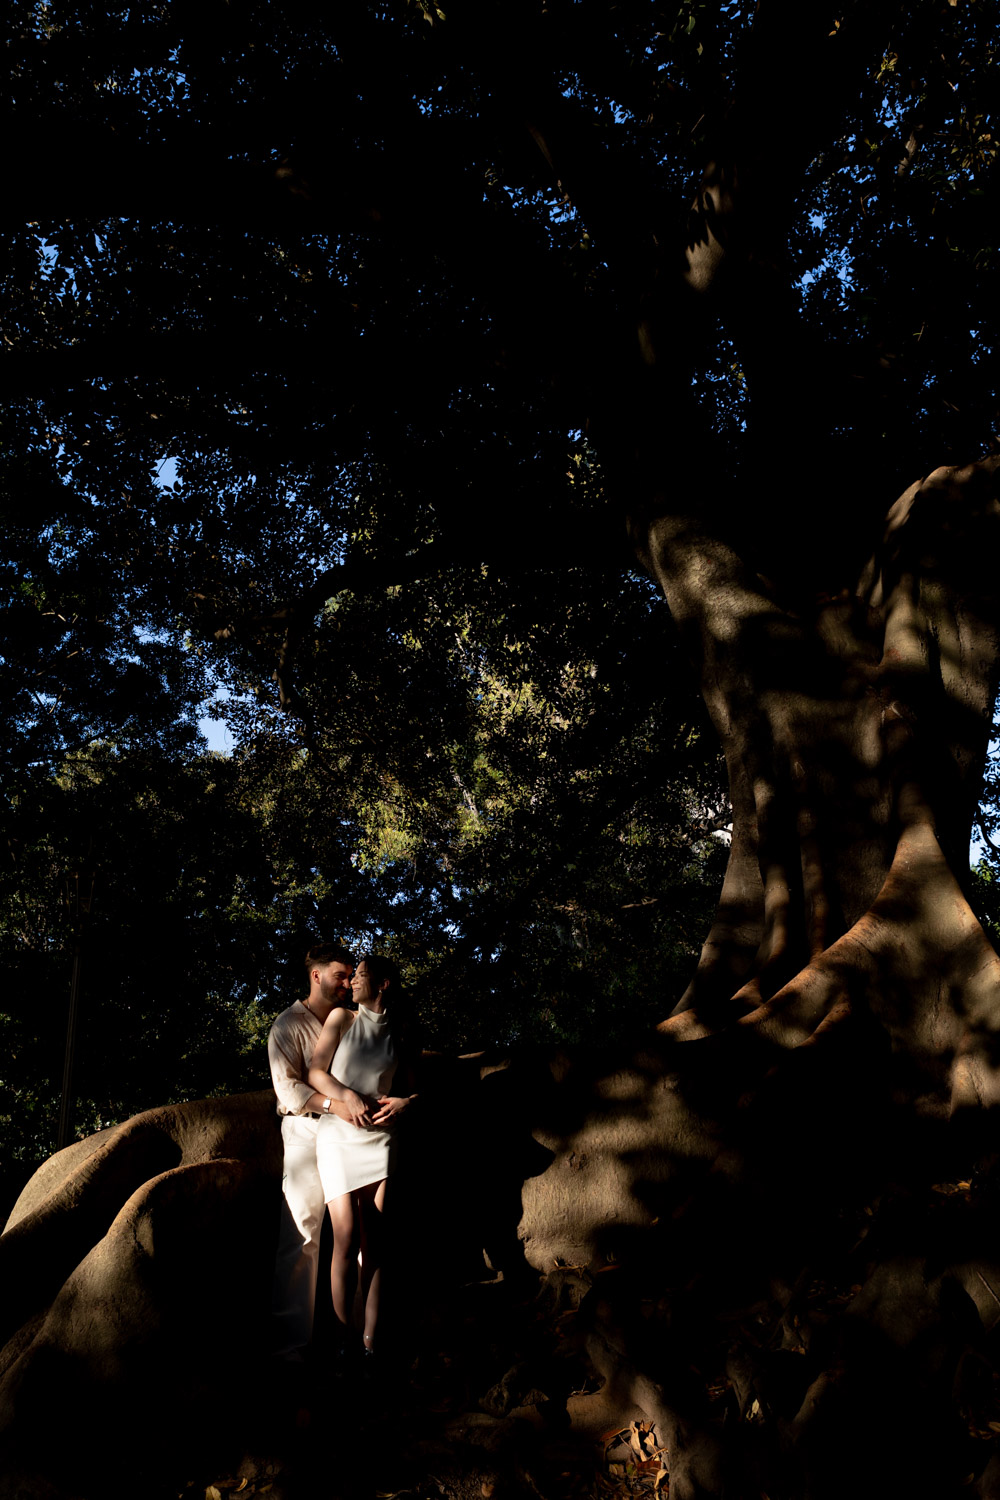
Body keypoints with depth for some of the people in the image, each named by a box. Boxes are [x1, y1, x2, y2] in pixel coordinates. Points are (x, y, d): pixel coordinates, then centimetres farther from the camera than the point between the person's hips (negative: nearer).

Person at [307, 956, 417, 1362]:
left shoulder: (397, 1035, 7)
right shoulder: (342, 1018, 3)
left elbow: (412, 1085, 13)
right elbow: (316, 1073, -1)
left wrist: (403, 1102, -9)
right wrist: (349, 1097, -16)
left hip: (379, 1138, 2)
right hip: (338, 1135, -1)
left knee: (374, 1240, 0)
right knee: (346, 1237, -8)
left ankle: (370, 1339, 6)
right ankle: (343, 1339, 2)